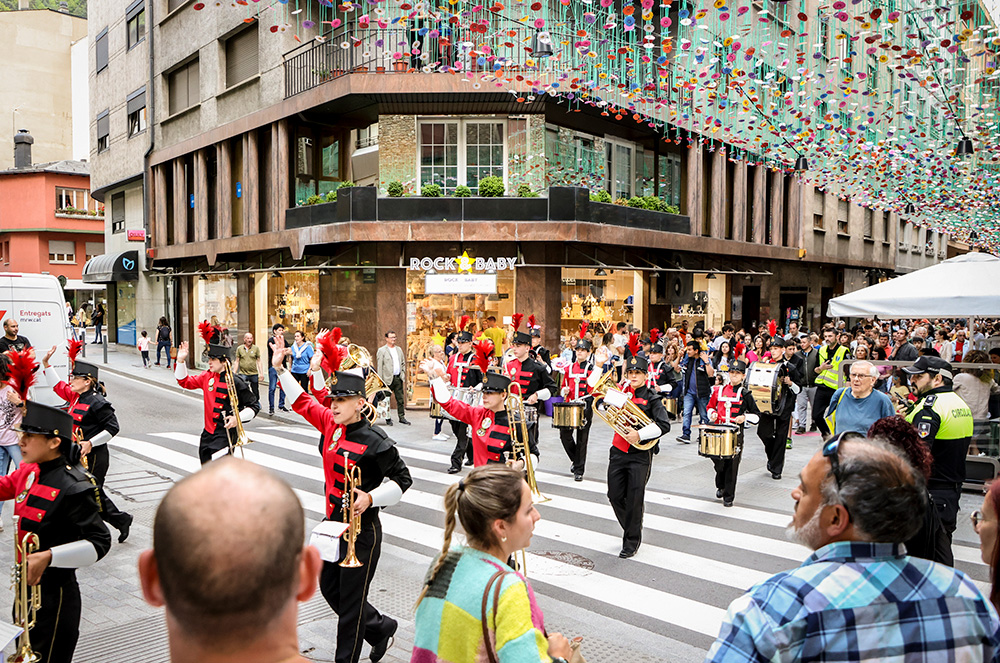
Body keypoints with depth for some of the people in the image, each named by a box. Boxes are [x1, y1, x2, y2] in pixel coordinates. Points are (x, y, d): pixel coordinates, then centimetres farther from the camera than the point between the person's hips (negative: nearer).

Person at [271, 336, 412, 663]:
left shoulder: (374, 441, -21)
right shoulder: (331, 425, -1)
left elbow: (403, 479, -15)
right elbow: (303, 402, 11)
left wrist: (370, 498, -28)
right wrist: (279, 368, 7)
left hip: (362, 531, -8)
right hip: (332, 524, 8)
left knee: (351, 600, 5)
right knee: (328, 588, 20)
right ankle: (380, 627, 40)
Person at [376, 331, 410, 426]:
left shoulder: (399, 349, 14)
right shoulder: (382, 351, -3)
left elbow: (403, 363, 19)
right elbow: (379, 367, -6)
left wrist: (403, 375, 9)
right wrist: (381, 381, -10)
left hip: (398, 378, 5)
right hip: (388, 379, -5)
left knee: (401, 399, 6)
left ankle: (402, 417, 13)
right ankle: (387, 419, 11)